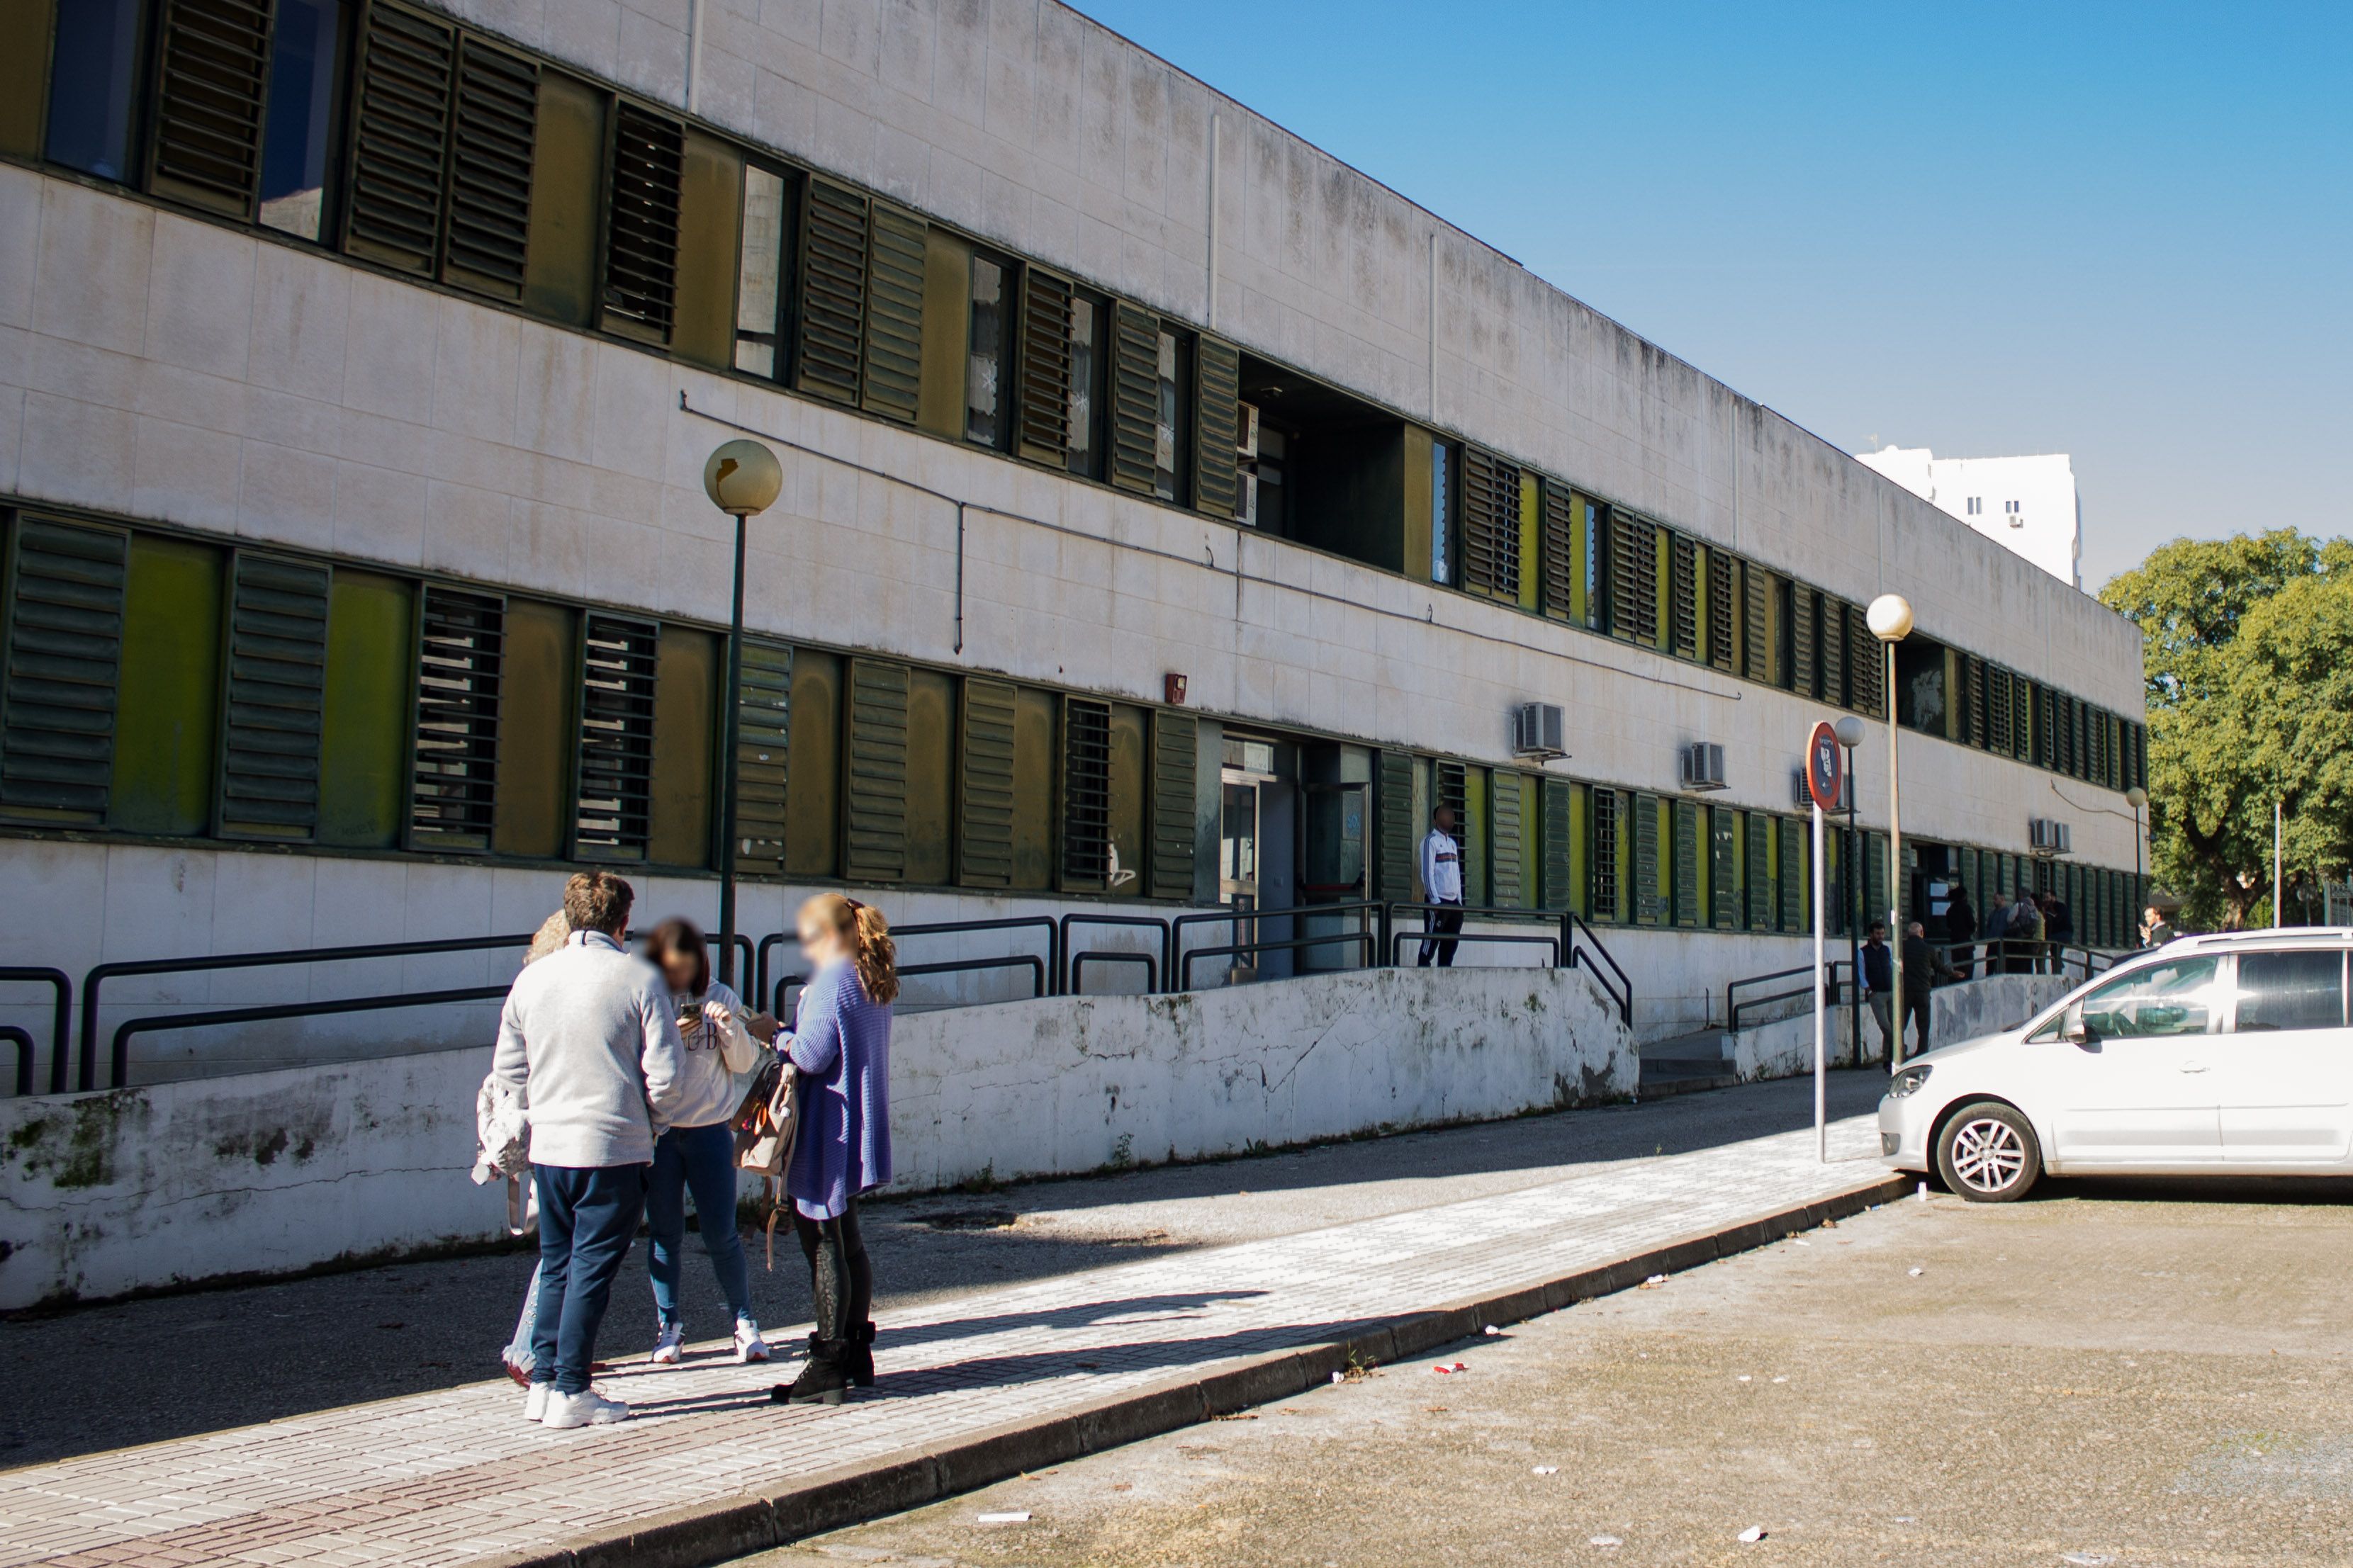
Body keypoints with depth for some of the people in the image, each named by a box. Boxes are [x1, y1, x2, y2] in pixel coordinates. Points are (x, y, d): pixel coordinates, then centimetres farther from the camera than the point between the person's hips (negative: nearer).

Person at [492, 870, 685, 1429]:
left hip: (549, 1146, 5)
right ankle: (571, 1393, 5)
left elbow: (508, 1067, 10)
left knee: (556, 1265, 16)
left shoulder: (532, 978, 4)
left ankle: (543, 1382, 19)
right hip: (615, 1149, -4)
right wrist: (652, 1120, 7)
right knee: (592, 1268, 2)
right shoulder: (640, 978, -9)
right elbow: (664, 1071, -11)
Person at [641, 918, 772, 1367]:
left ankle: (744, 1322, 17)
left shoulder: (720, 997, 3)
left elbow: (745, 1063, 2)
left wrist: (730, 1028, -15)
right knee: (664, 1233, 7)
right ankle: (669, 1327, 21)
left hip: (710, 1130, 0)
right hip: (657, 1132, 0)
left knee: (722, 1234, 2)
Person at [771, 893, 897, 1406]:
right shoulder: (875, 981, 13)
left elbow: (811, 1056, -19)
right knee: (847, 1239, 17)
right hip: (861, 1133, 10)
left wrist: (779, 1036, -1)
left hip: (827, 1133, -10)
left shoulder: (832, 982, -16)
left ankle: (828, 1367, -1)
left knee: (823, 1242, -4)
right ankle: (857, 1355, 24)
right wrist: (792, 1033, 12)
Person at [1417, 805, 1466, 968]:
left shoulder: (1452, 843, 20)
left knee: (1451, 942, 7)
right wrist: (1435, 900, -18)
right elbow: (1427, 872, -12)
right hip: (1438, 900, -8)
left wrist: (1459, 900, 15)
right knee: (1431, 940, -9)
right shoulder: (1430, 841, -4)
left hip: (1454, 901, 8)